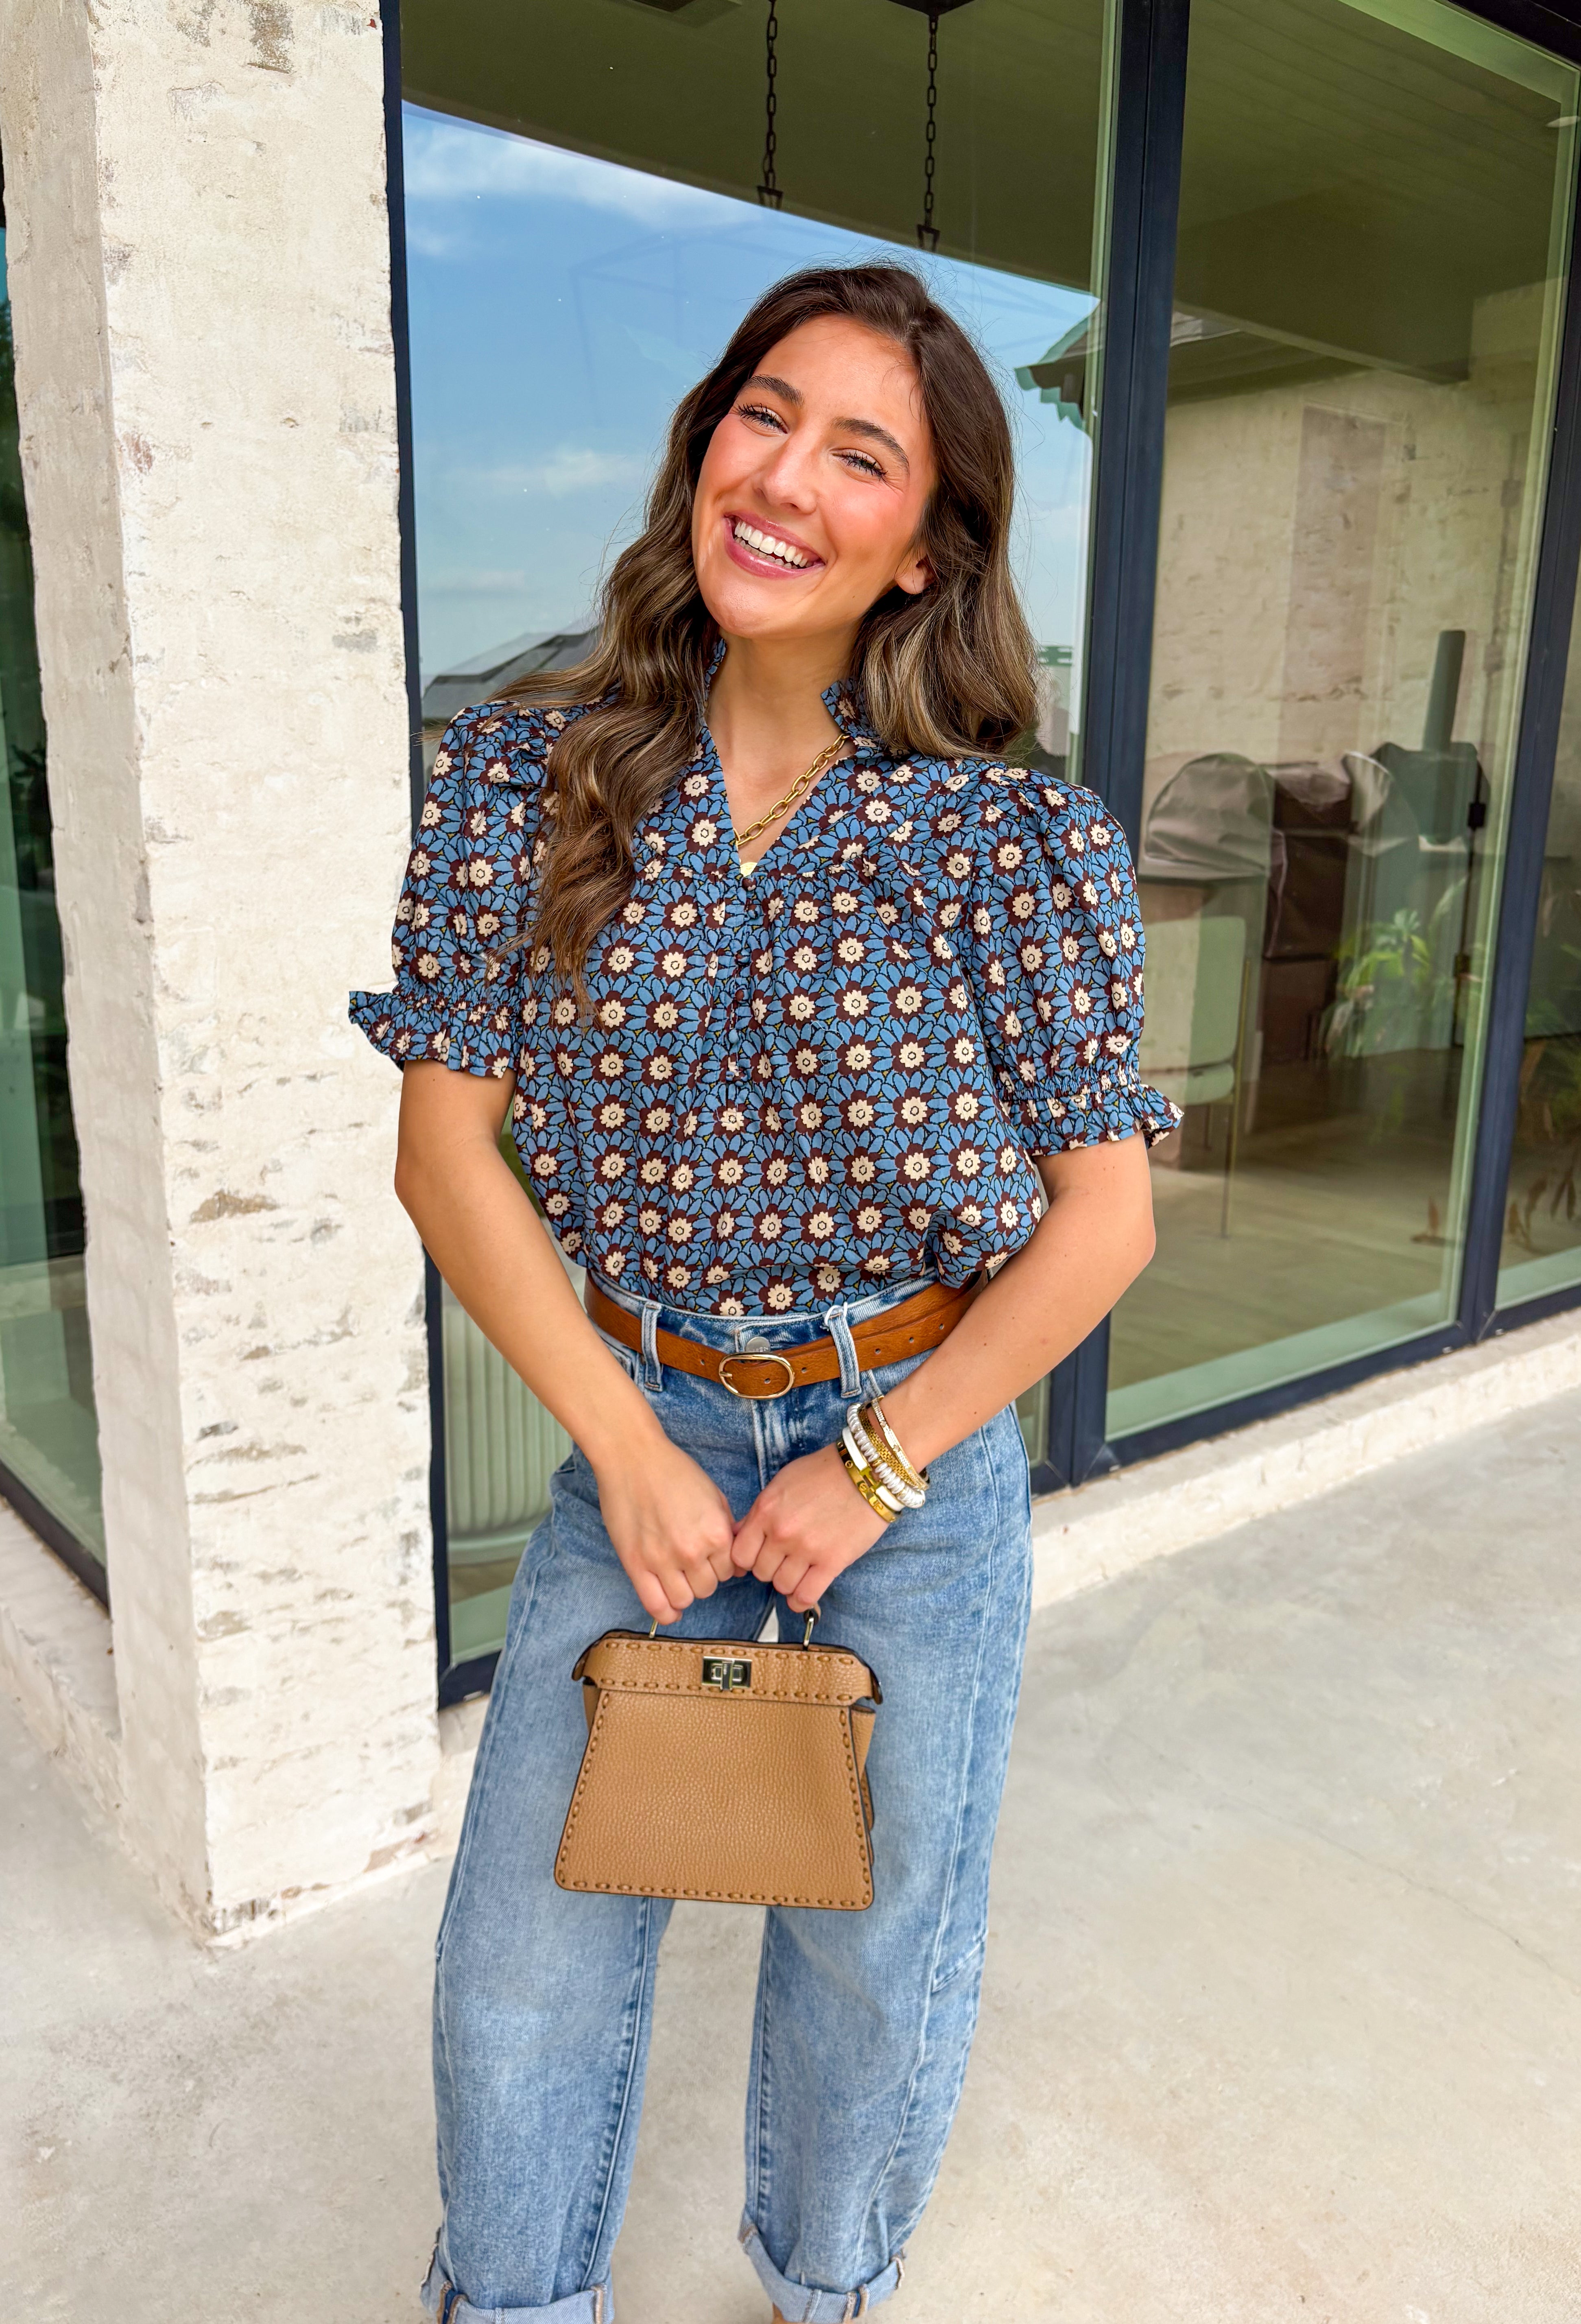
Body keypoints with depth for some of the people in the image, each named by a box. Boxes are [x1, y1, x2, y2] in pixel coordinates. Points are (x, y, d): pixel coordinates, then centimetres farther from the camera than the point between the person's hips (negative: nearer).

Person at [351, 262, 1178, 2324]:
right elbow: (447, 1147, -5)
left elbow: (1104, 1220, -8)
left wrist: (872, 1466, -10)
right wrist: (624, 1447, -10)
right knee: (525, 1947, 13)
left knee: (881, 1944, 19)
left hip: (922, 1448, -1)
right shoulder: (525, 780, -7)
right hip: (638, 1423, 2)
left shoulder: (1016, 842, -12)